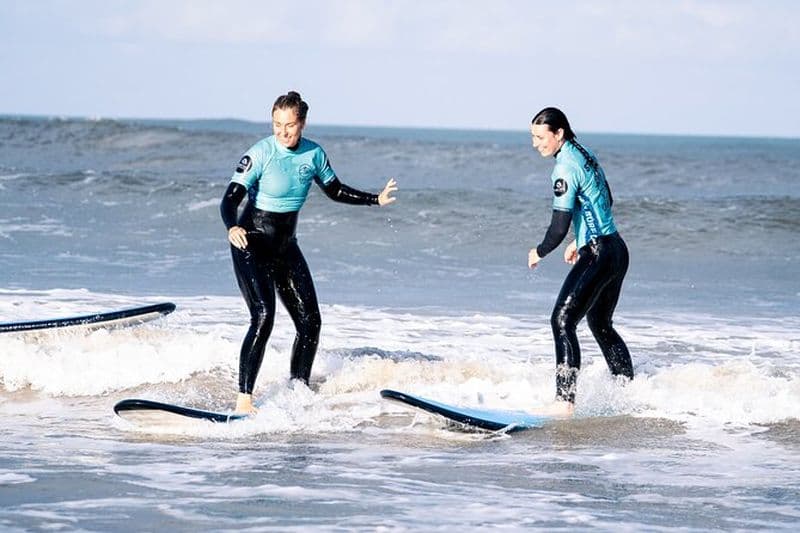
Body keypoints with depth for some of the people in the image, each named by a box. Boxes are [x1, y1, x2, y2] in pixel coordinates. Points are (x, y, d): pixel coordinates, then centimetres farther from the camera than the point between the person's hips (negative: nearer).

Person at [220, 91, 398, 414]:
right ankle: (244, 398, -20)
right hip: (252, 246, -6)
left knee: (310, 322, 3)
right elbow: (231, 199, -24)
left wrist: (375, 200, 8)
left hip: (285, 248, 6)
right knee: (263, 317, -22)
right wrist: (232, 228, -44)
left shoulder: (313, 154, -2)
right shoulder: (260, 154, -19)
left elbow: (335, 191, 15)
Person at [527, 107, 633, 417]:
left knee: (563, 321, -15)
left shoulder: (566, 167, -17)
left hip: (597, 255, -10)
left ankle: (564, 401, -24)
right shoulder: (586, 155, 13)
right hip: (617, 251, 10)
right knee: (600, 325, 23)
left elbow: (559, 227, -20)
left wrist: (539, 252, -2)